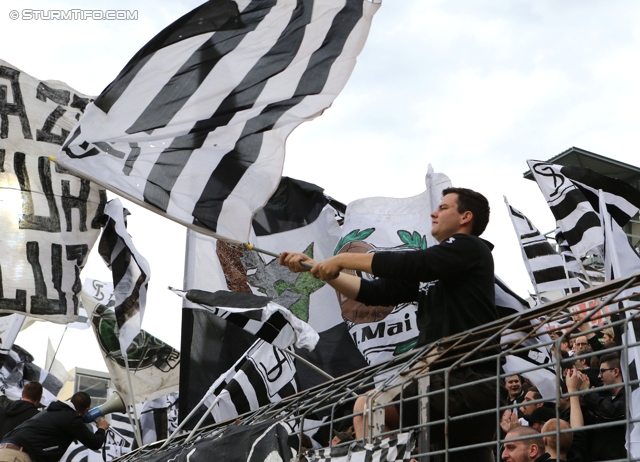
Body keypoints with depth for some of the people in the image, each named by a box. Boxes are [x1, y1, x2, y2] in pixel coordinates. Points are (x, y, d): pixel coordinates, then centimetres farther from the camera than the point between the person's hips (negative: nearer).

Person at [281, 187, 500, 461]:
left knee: (367, 406, -18)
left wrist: (343, 259, -7)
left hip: (470, 379, -9)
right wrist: (316, 268, 15)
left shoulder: (470, 248, -2)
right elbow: (374, 292, 19)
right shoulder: (427, 272, 21)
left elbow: (407, 264, -15)